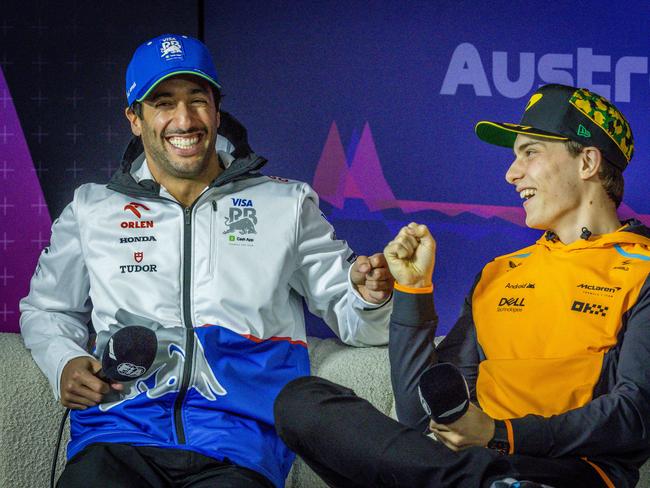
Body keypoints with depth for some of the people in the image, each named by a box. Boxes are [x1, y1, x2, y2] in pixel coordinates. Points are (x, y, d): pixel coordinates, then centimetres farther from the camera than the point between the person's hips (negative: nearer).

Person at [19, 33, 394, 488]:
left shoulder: (286, 204, 18)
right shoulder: (92, 209, 20)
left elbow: (353, 318, 16)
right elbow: (46, 308, 28)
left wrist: (369, 295, -8)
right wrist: (64, 362, 6)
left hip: (237, 446, 0)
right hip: (119, 436, 0)